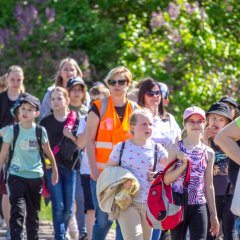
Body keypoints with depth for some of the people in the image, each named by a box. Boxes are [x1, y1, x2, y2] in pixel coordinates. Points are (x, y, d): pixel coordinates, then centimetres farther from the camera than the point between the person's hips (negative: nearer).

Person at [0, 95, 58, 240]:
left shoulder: (40, 131, -2)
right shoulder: (13, 130, -5)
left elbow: (48, 152, 10)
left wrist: (54, 171, 17)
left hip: (36, 176, 2)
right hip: (16, 176, -2)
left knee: (33, 213, 11)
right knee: (17, 211, -13)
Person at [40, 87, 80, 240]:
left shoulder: (75, 120, 5)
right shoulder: (46, 121, 4)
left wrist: (72, 136, -13)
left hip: (70, 167, 1)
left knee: (69, 207, 4)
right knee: (58, 206, -9)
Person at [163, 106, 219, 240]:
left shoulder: (208, 153, 8)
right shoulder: (176, 149, 0)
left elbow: (209, 186, 12)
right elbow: (167, 179, -5)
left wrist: (213, 215, 13)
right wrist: (184, 164, -18)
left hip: (199, 207, 1)